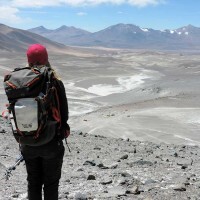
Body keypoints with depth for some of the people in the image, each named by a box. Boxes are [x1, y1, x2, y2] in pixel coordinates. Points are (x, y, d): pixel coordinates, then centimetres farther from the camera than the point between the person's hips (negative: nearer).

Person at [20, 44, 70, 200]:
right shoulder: (55, 83, -15)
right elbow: (64, 113, -11)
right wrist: (64, 127, 9)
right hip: (51, 142, -3)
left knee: (33, 182, 19)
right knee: (51, 183, 13)